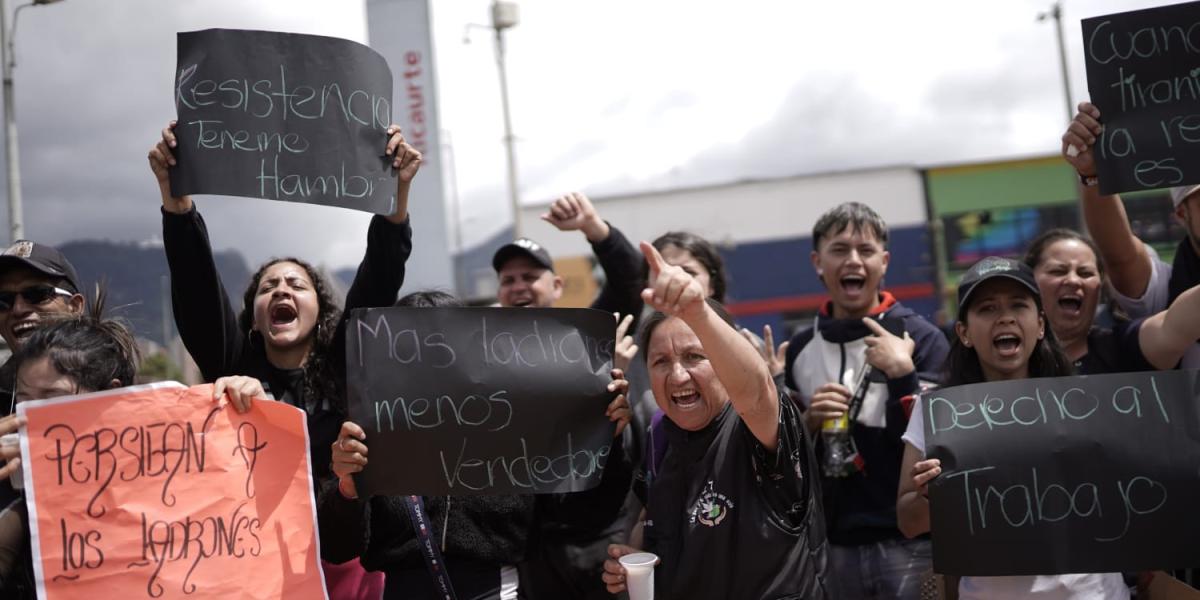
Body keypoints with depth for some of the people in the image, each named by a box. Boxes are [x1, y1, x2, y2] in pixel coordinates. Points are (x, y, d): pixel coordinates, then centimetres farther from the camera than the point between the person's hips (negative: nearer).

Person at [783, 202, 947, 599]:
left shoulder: (922, 339, -4)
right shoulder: (801, 348, 6)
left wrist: (901, 374, -17)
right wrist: (810, 421, -7)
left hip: (908, 541, -3)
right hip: (833, 542, 3)